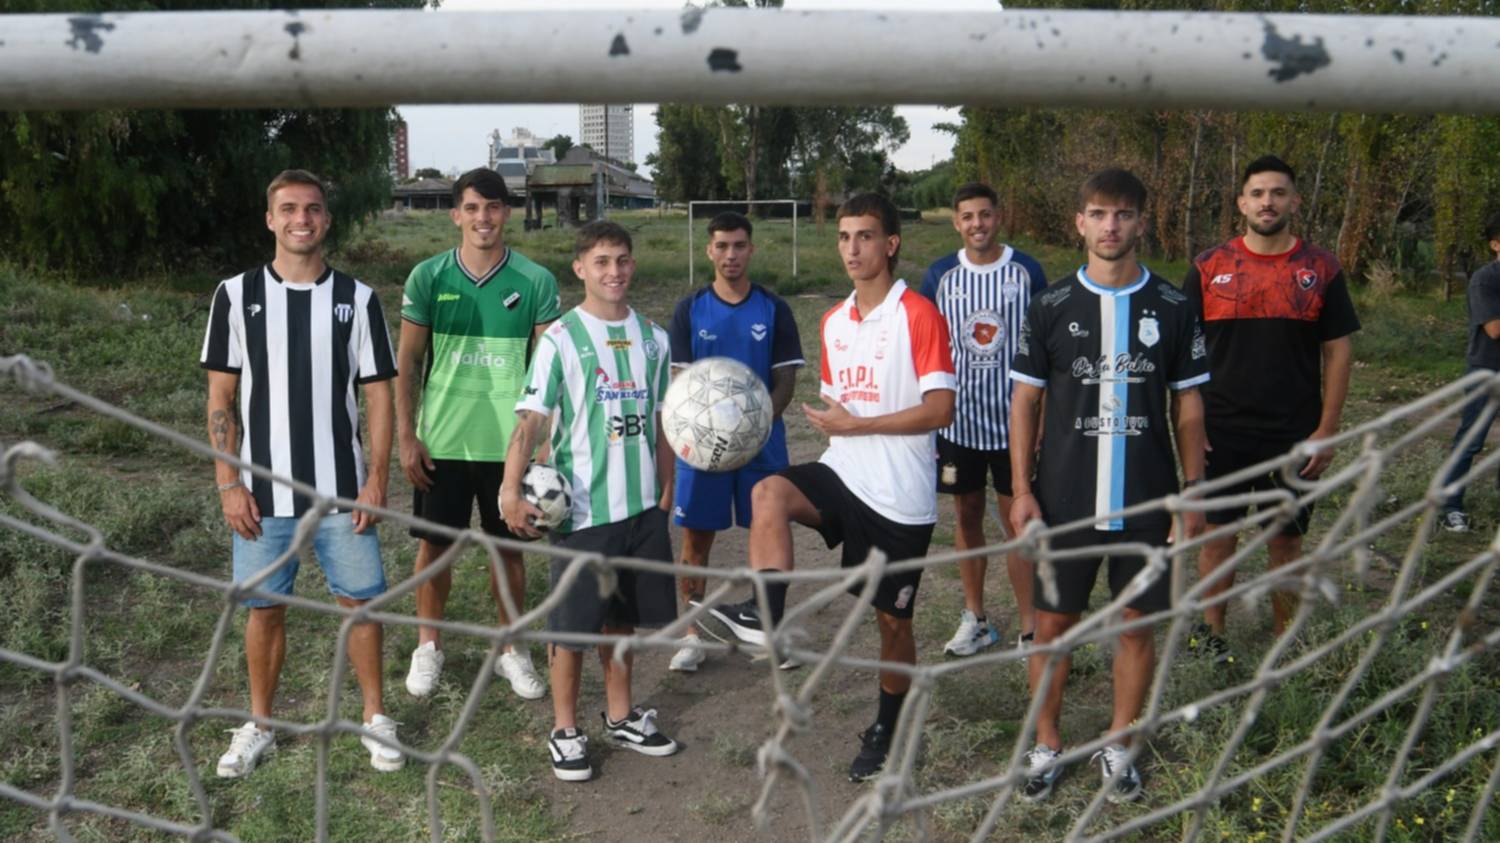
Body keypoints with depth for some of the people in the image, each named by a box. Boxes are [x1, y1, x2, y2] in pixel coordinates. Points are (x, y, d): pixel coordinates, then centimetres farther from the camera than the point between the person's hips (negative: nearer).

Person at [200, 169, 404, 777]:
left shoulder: (357, 299, 0)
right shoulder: (237, 295, 0)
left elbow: (378, 394, 1)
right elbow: (221, 397, 2)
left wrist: (377, 479, -5)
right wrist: (229, 483, -4)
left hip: (343, 490, 0)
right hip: (262, 491, 0)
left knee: (359, 601, 7)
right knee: (264, 607, 10)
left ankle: (375, 717, 24)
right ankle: (259, 724, 28)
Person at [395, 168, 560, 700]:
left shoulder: (536, 282, -4)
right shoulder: (427, 277, -3)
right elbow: (407, 363, 1)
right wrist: (406, 437, -3)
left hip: (509, 442, 0)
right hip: (442, 441, 1)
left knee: (509, 548, 10)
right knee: (434, 544, 11)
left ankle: (512, 650, 27)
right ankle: (428, 646, 30)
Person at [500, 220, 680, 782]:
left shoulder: (652, 338, 7)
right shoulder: (561, 339, -8)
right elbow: (530, 419, -14)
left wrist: (665, 494, 15)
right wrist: (511, 489, -25)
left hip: (642, 506, 5)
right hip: (582, 509, -4)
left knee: (624, 618, 17)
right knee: (572, 623, 4)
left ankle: (620, 717, 33)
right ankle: (565, 730, 20)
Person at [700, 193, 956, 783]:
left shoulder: (919, 316, -11)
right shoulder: (833, 321, 11)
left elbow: (939, 409, -17)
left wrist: (855, 425, -17)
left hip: (901, 495, -5)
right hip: (842, 474, 5)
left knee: (892, 618, 8)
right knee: (770, 492, -27)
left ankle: (889, 730, 28)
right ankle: (766, 618, -30)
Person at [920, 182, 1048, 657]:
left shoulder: (1025, 271, -3)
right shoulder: (941, 275, 2)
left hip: (1013, 418, -2)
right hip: (958, 417, 2)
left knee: (1016, 518, 2)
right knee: (966, 515, 11)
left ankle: (1028, 627, 11)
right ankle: (975, 620, 25)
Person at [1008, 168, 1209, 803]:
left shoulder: (1171, 308, 1)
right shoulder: (1051, 307, -1)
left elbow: (1188, 405, 6)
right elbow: (1025, 401, 2)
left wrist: (1194, 490, 2)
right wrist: (1022, 491, -4)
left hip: (1146, 500, 1)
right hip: (1064, 501, 0)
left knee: (1138, 626, 10)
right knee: (1053, 624, 7)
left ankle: (1118, 746, 28)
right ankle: (1047, 745, 26)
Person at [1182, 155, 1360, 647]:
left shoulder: (1320, 269, 1)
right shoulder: (1209, 268, 0)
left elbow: (1338, 350, 3)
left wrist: (1328, 429, -3)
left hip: (1295, 435, 0)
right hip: (1221, 433, 0)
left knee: (1287, 540, 9)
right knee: (1219, 534, 7)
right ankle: (1211, 633, 24)